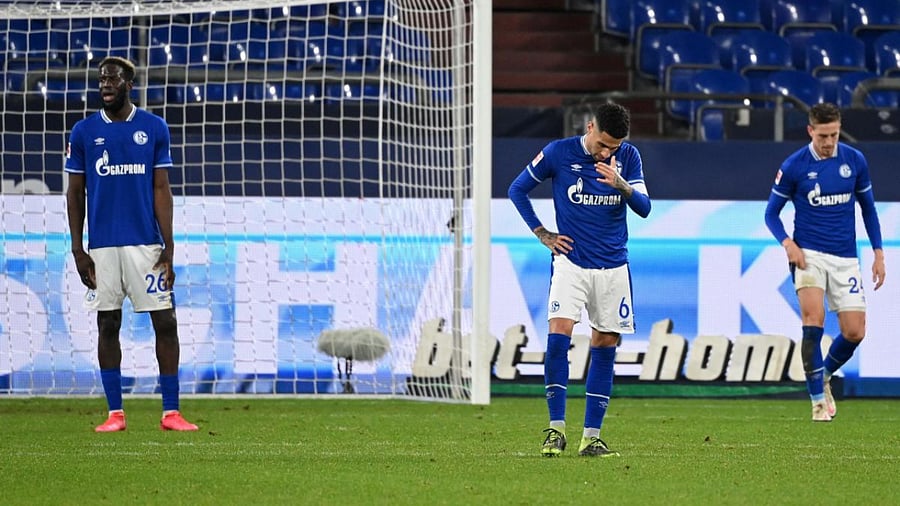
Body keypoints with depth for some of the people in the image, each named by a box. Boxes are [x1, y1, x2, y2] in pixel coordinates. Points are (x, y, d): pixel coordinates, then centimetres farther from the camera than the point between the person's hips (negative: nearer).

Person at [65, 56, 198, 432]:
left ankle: (171, 412, 0)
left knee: (165, 322, -4)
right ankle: (115, 413, 9)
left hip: (146, 242, -1)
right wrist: (77, 250, 0)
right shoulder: (84, 132, 5)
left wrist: (169, 247, -3)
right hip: (102, 244, 1)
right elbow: (75, 193, 8)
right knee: (108, 325, 3)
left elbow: (162, 190, 4)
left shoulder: (154, 128, 4)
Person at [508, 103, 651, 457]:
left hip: (613, 267, 3)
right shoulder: (558, 153, -5)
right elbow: (517, 189, 6)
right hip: (570, 261, -3)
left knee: (605, 345, 3)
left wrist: (621, 184, -23)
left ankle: (591, 437, 8)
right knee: (559, 334, -18)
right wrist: (543, 235, 0)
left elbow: (644, 208, -4)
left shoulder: (628, 157, 1)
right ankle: (556, 430, -13)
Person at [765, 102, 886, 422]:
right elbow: (772, 213, 3)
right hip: (809, 253, -3)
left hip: (845, 258, 3)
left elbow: (868, 207, 13)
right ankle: (819, 401, -12)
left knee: (854, 332, -2)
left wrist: (878, 253, 9)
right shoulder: (793, 166, -6)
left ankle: (824, 376, 27)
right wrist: (787, 243, -15)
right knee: (813, 321, -21)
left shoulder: (854, 161, 1)